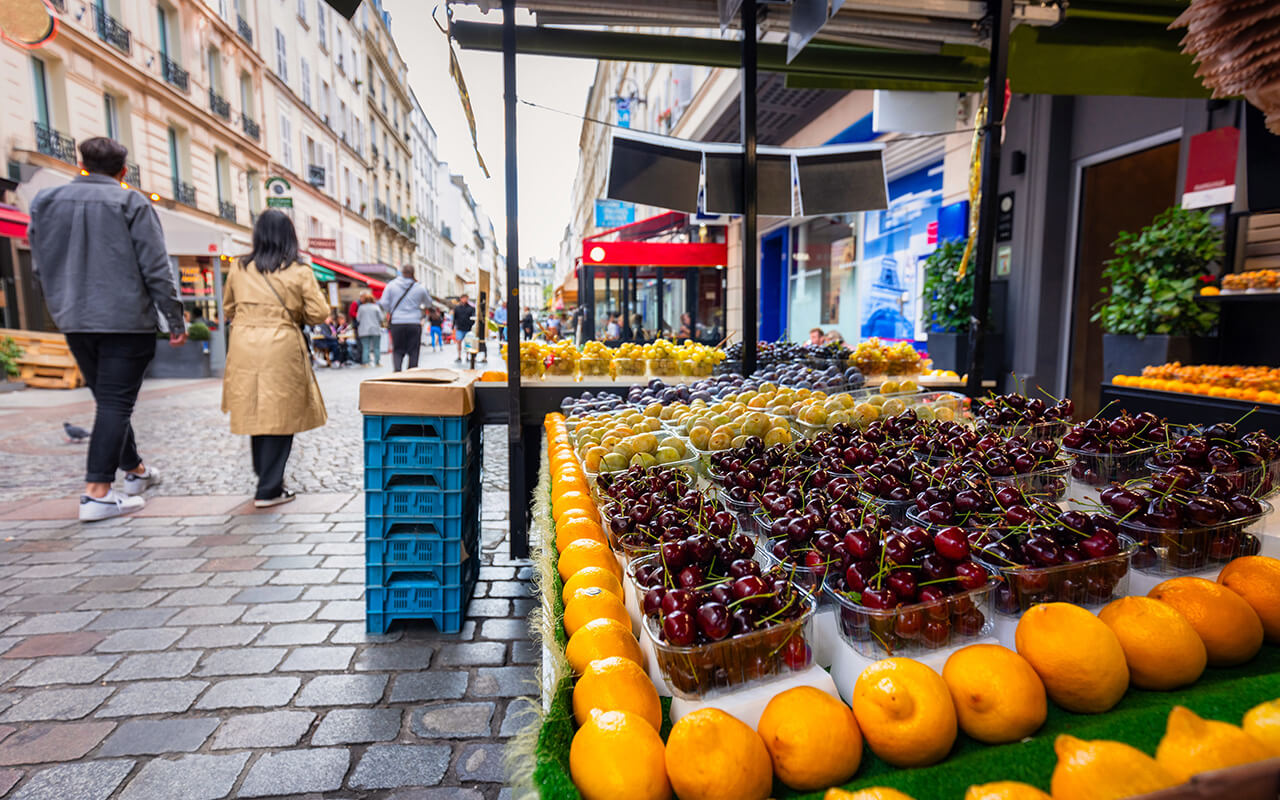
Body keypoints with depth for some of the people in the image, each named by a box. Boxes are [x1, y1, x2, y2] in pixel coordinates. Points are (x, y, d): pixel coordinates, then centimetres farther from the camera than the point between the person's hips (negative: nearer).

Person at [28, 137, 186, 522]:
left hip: (74, 322, 6)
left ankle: (135, 471, 30)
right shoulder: (130, 203, -7)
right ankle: (97, 493, -8)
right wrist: (175, 320, -6)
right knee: (116, 403, -4)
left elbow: (40, 268, 15)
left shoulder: (45, 201, 10)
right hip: (125, 320, -5)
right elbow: (156, 269, -11)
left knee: (107, 399, 17)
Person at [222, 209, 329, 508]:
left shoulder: (238, 269, 7)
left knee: (255, 414, 16)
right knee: (279, 417, 3)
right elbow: (319, 314, -4)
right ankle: (269, 490, 6)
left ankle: (266, 478, 30)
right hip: (282, 349, -4)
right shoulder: (299, 273, -4)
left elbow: (228, 309, 18)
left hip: (243, 349, 4)